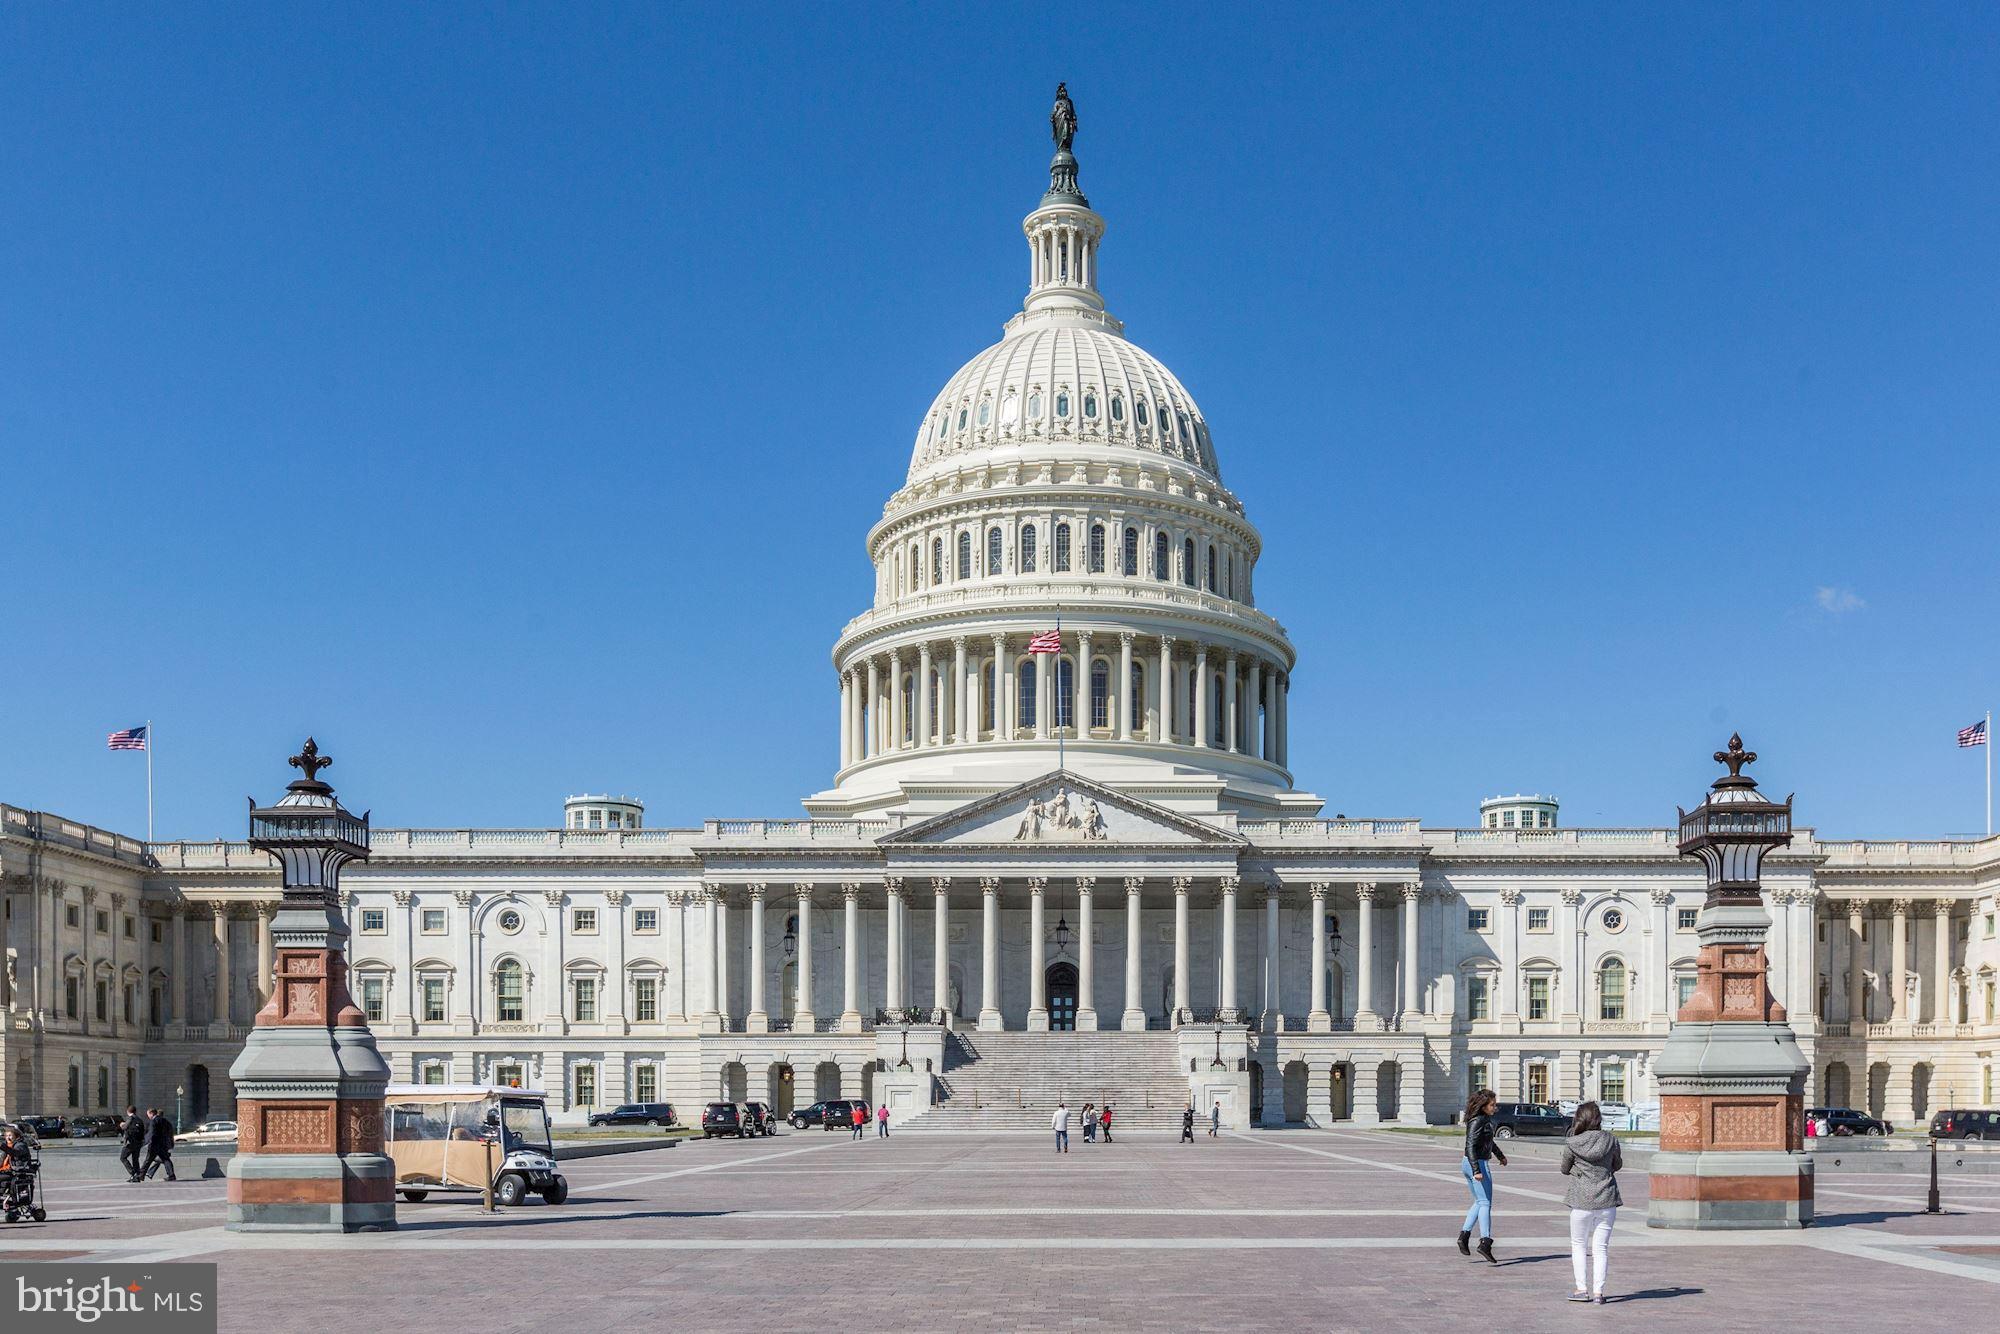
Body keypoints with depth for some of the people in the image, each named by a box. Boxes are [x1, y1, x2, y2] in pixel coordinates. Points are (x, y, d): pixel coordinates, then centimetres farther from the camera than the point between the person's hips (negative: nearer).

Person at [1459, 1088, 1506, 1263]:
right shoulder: (1478, 1121, -18)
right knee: (1485, 1203, -8)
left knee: (1479, 1202, 17)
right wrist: (1477, 1171, -31)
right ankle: (1485, 1242, -14)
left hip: (1467, 1164, 10)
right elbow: (1471, 1146, -26)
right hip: (1477, 1164, -10)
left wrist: (1500, 1155, 44)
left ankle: (1464, 1235, 12)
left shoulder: (1485, 1119, 12)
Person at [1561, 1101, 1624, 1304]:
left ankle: (1582, 1289, 12)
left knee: (1579, 1245, 14)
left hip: (1581, 1201, -2)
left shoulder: (1572, 1144, -10)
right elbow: (1617, 1165, 13)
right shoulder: (1611, 1140, -4)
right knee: (1601, 1247, 9)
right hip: (1607, 1200, 2)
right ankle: (1598, 1291, 6)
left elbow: (1565, 1170, 5)